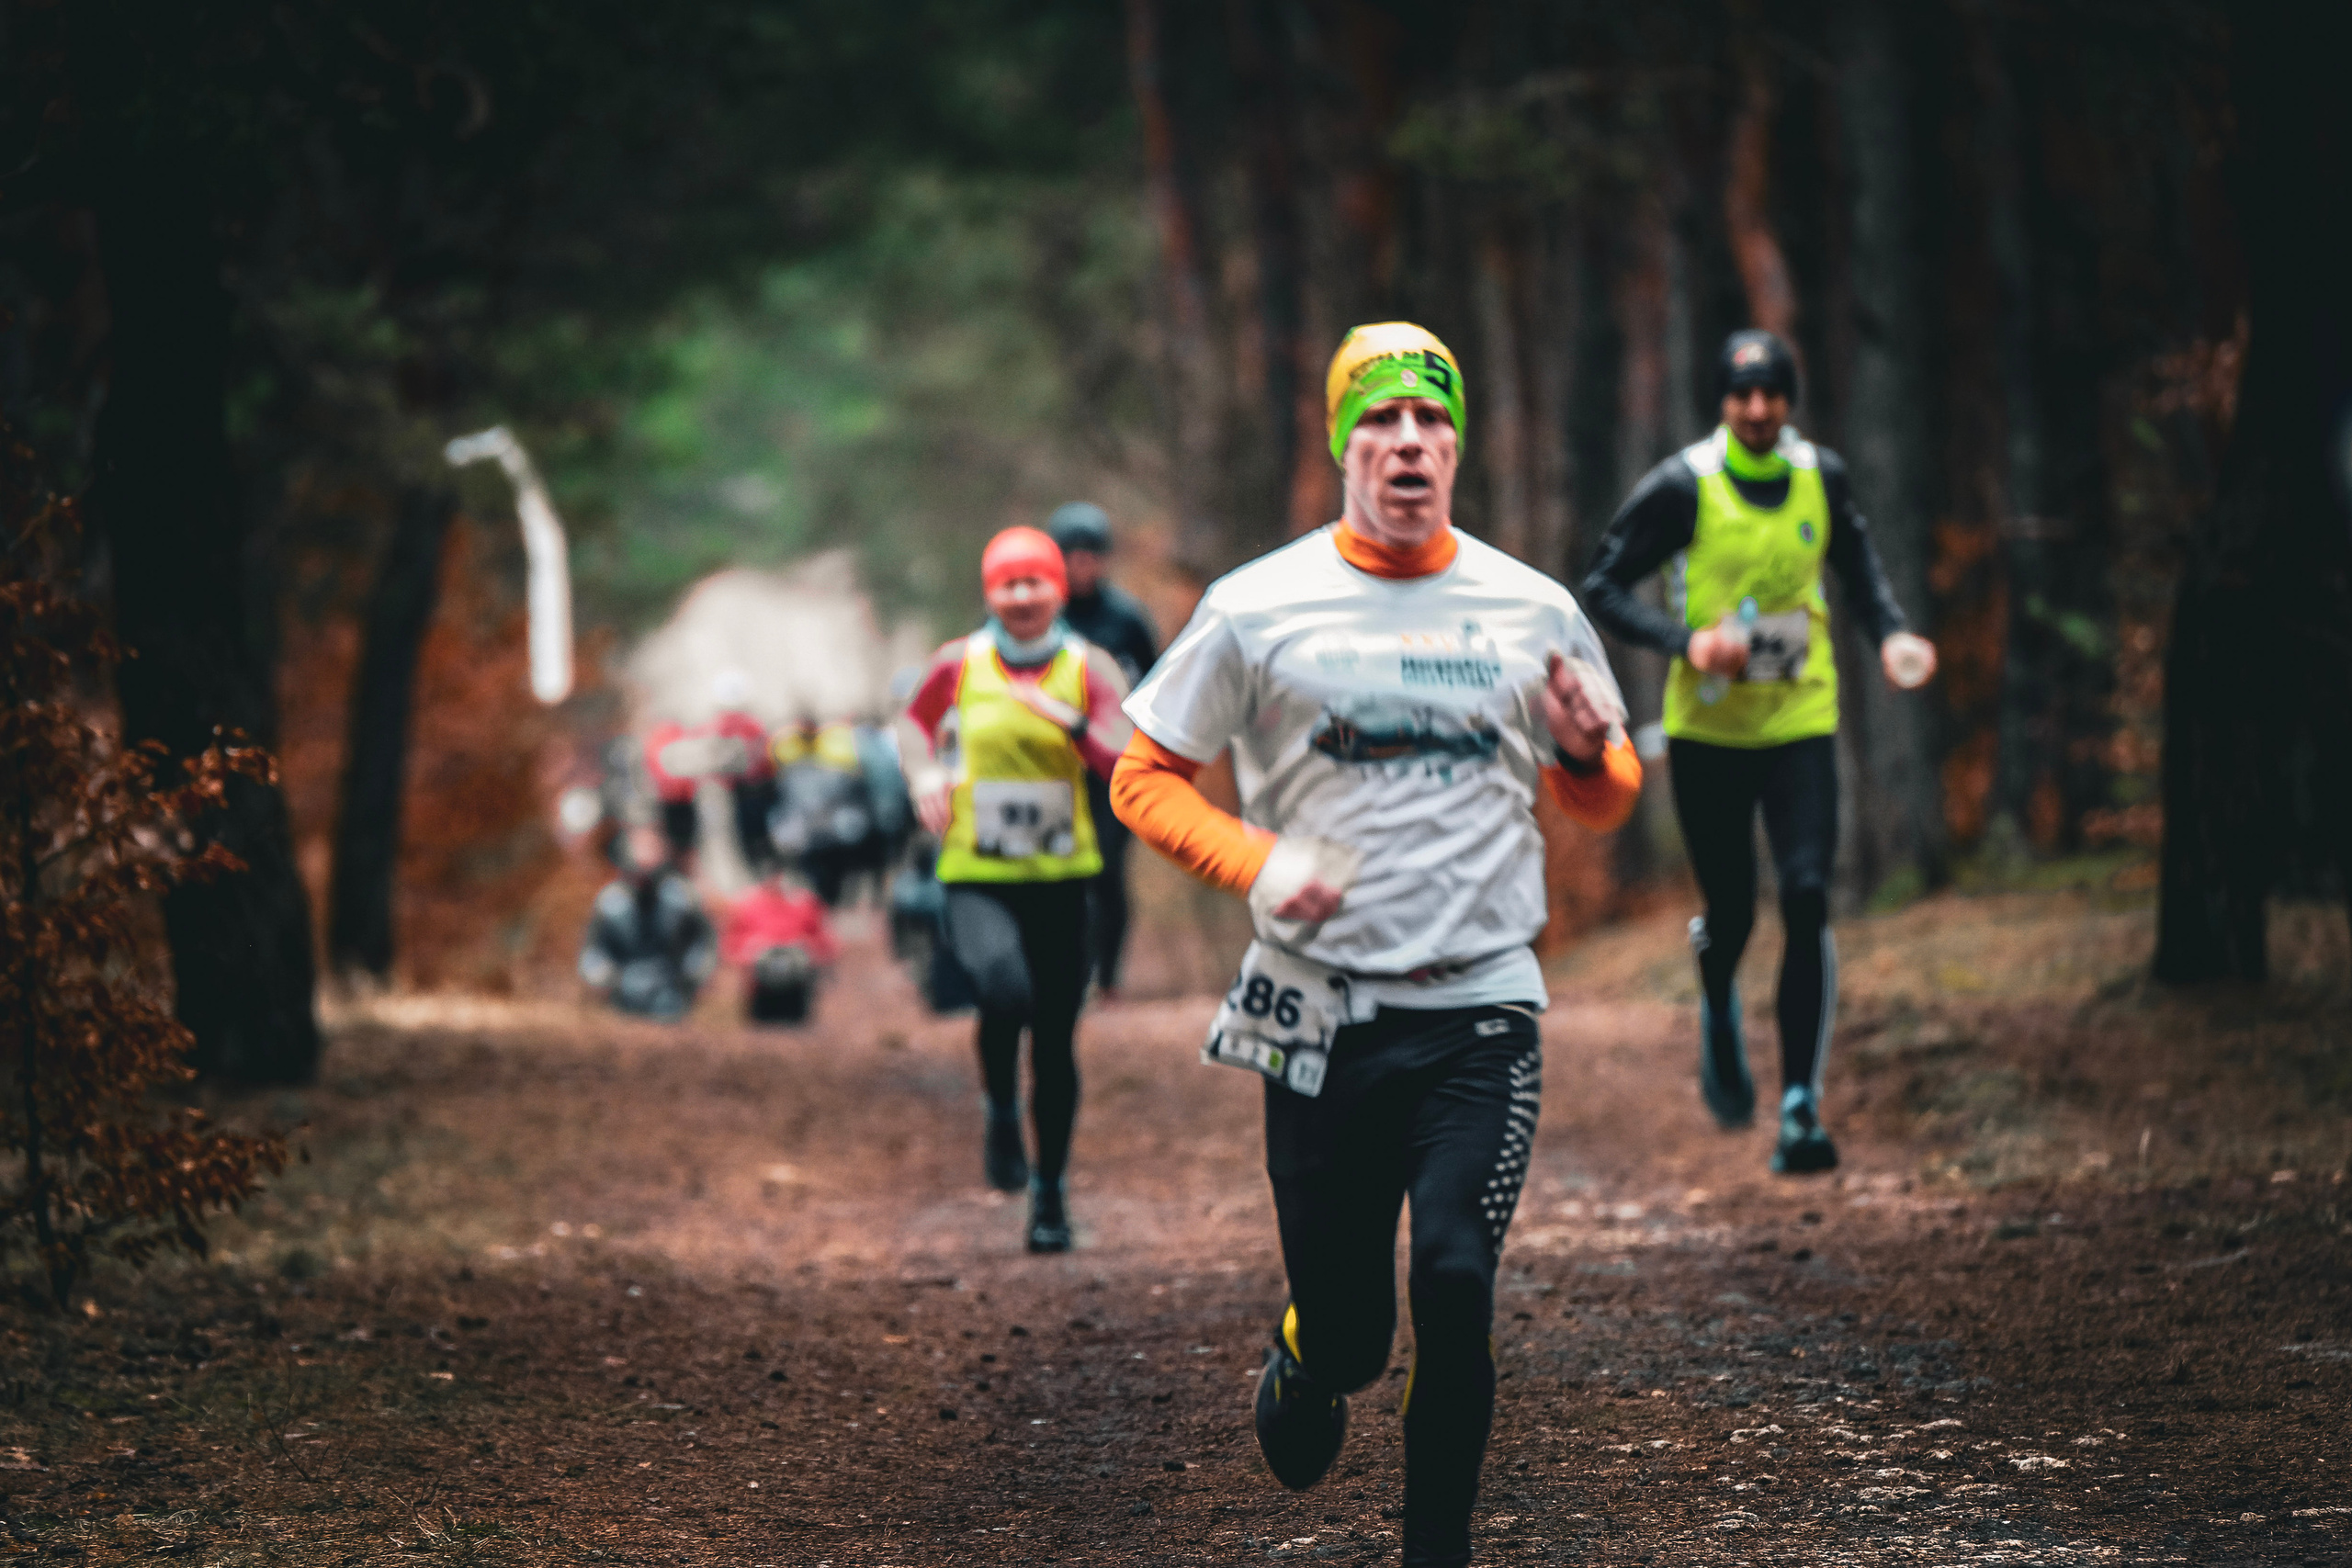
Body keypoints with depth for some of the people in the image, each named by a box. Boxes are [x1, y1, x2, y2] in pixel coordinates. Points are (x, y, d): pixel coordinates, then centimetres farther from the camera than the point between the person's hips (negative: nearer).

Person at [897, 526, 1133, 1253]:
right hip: (976, 878, -1)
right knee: (1005, 989, -29)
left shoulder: (1088, 668, -1)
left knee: (1055, 1040, 6)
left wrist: (1072, 723, -26)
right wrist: (924, 777, 1)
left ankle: (1049, 1190, 23)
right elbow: (916, 723, 20)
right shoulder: (959, 665, 1)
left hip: (1060, 878, 1)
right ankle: (1001, 1114, 0)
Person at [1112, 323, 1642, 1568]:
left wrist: (1590, 754, -8)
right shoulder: (1257, 610, -1)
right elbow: (1145, 778, 5)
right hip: (1323, 1015, 0)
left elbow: (1600, 805, 16)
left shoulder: (1533, 612, 6)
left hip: (1481, 1010, 0)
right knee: (1348, 1330, 3)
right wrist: (1257, 864, -13)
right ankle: (1304, 1363, 40)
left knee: (1455, 1281, -18)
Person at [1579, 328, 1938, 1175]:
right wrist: (1687, 642, -21)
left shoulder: (1821, 477, 0)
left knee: (1807, 900, -14)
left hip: (1801, 723, 2)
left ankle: (1801, 1109, -12)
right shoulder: (1682, 487, -11)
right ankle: (1719, 1013, 43)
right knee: (1731, 911, 5)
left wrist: (1889, 635, 2)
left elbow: (1857, 560, 20)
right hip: (1708, 727, -2)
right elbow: (1602, 590, -6)